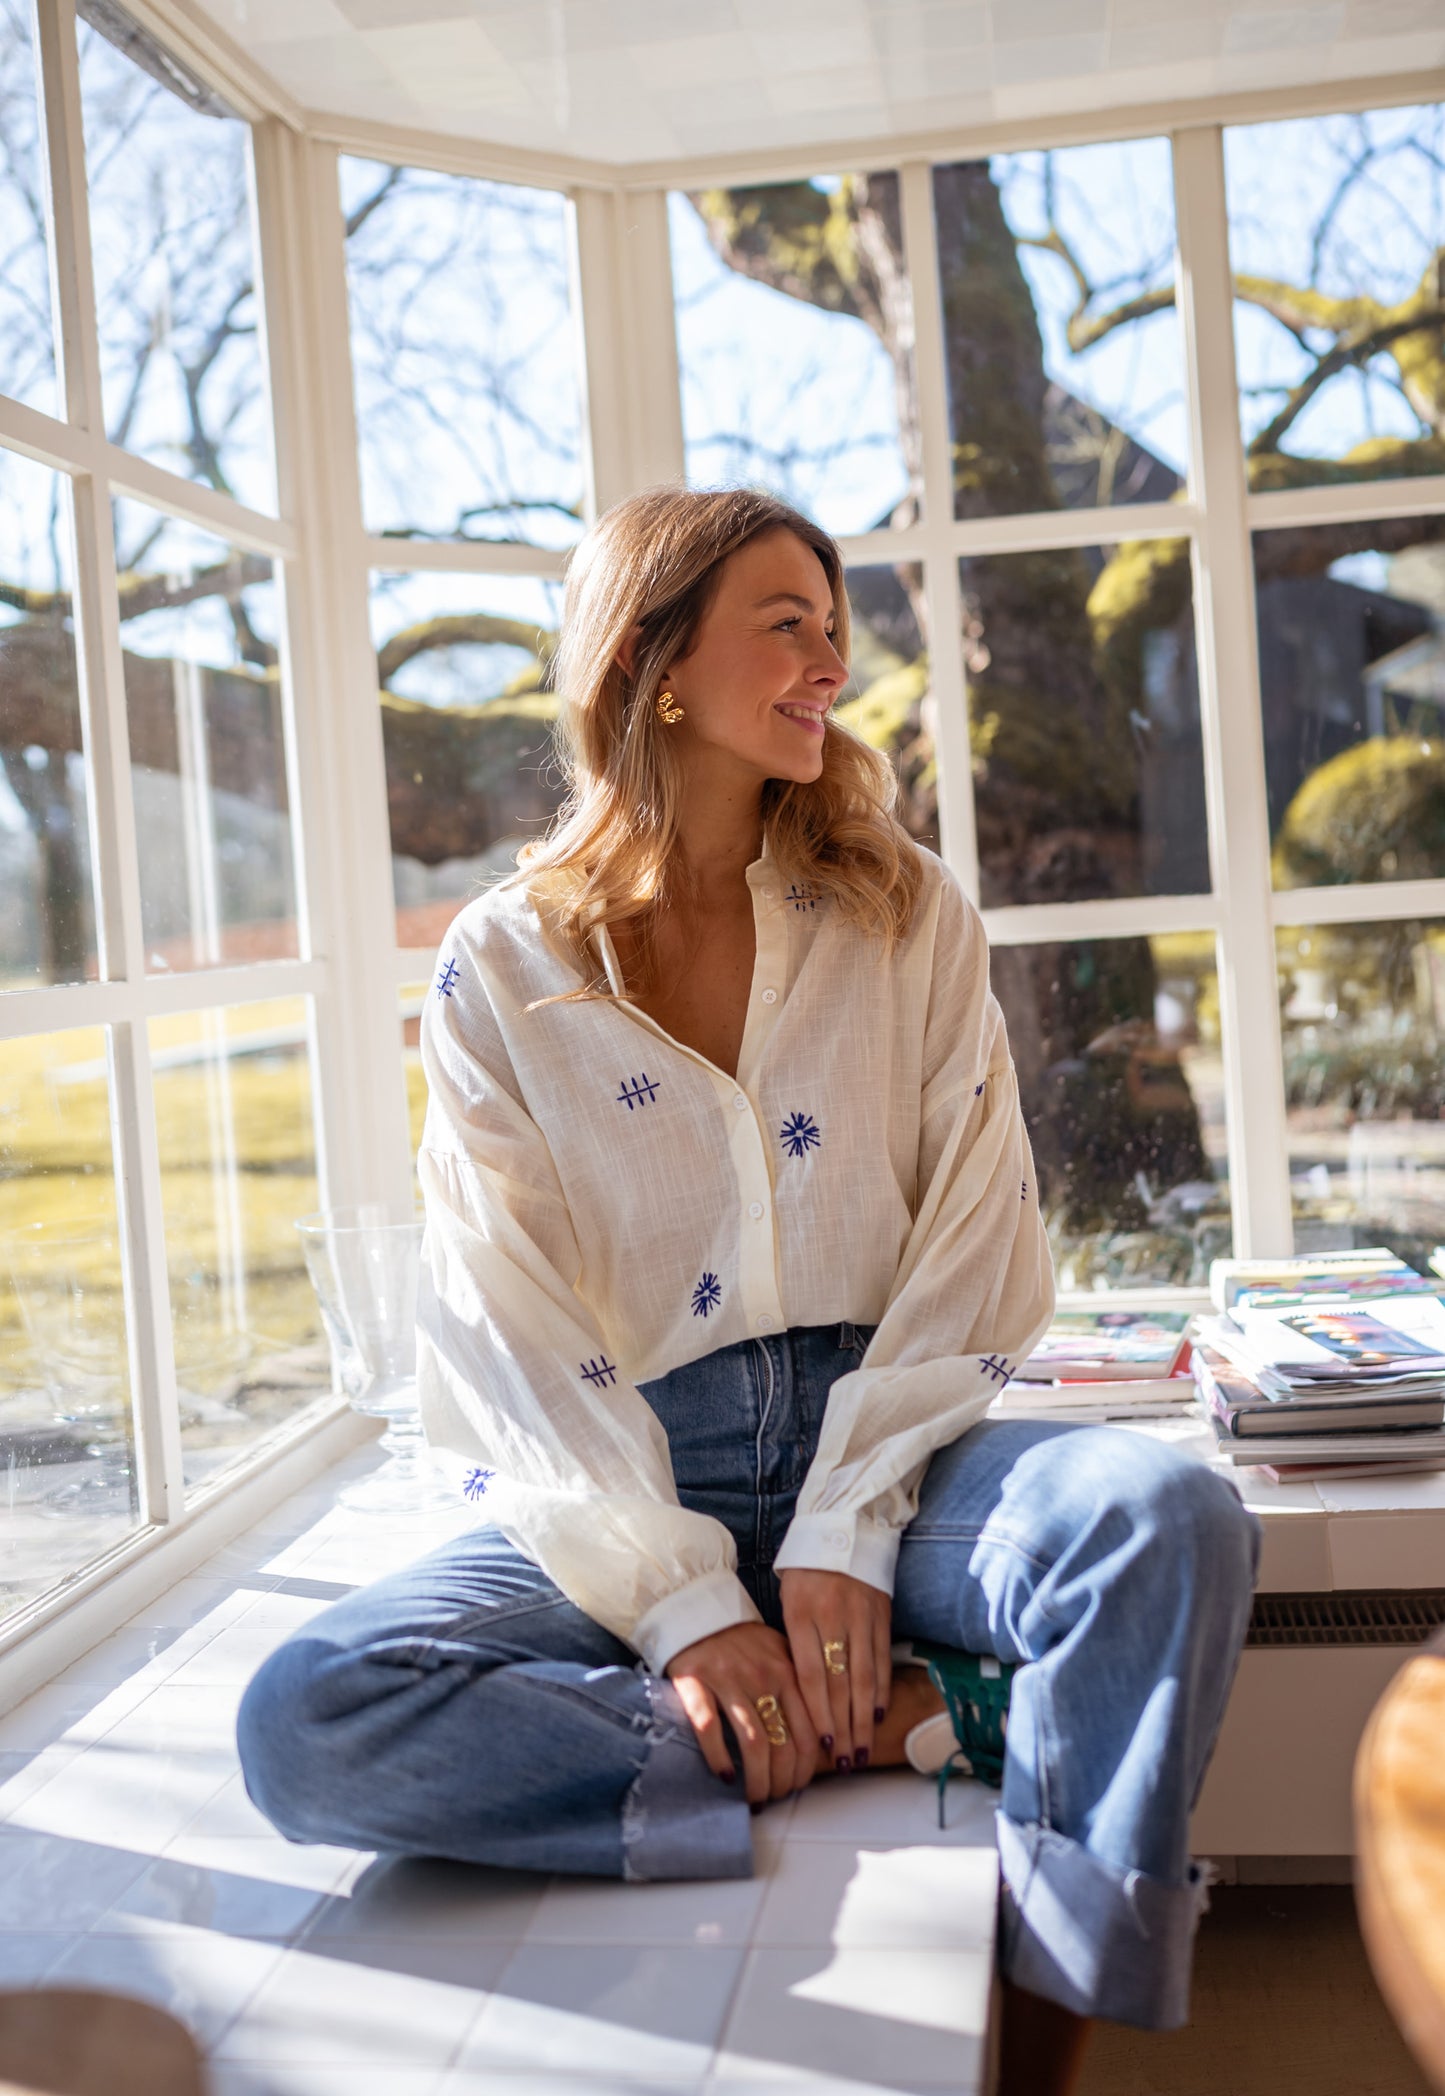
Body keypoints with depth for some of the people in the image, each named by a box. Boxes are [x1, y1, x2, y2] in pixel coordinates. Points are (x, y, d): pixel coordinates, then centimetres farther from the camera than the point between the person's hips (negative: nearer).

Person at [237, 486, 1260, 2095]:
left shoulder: (907, 917, 6)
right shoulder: (505, 970, 1)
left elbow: (969, 1242, -1)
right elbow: (508, 1330, -5)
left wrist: (847, 1534, -14)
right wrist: (681, 1601, -16)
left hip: (878, 1436, 1)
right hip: (616, 1482, 0)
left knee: (1172, 1519, -30)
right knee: (306, 1723, -26)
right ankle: (885, 1733, -18)